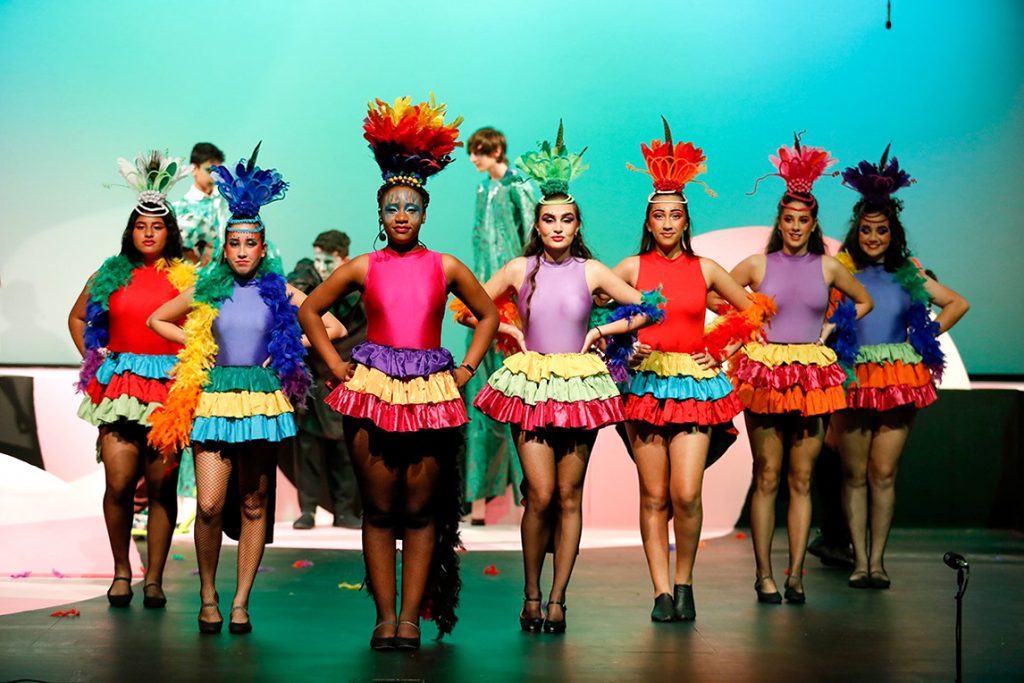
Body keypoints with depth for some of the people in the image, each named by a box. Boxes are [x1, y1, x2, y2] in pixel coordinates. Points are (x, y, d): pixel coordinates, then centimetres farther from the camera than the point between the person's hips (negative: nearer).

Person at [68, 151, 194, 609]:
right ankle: (121, 571, 14)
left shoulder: (187, 277, 3)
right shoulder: (110, 275, 9)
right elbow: (77, 318, 23)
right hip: (120, 383, 1)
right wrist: (94, 358, 13)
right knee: (119, 482, -5)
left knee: (162, 485, 1)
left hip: (170, 386, -1)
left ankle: (154, 578, 10)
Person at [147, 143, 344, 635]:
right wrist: (194, 345, 7)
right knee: (210, 504, -10)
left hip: (263, 400, 0)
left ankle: (240, 602, 11)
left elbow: (335, 327, 7)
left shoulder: (280, 292, 4)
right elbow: (157, 321, 20)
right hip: (213, 398, 0)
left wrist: (291, 347, 0)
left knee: (254, 505, 3)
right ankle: (208, 597, 8)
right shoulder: (206, 290, 6)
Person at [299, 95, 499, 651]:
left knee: (421, 510, 2)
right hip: (372, 392, 0)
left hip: (430, 394, 0)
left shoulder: (445, 268, 7)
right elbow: (309, 311, 15)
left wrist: (466, 368, 8)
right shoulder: (362, 268, 5)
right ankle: (385, 616, 8)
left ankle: (411, 617, 7)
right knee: (379, 509, 2)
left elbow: (488, 315, 18)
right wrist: (334, 363, 6)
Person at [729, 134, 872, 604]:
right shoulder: (757, 265, 4)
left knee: (801, 480, 3)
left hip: (813, 377, 1)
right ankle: (764, 575, 3)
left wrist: (831, 329, 9)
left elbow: (864, 302, 21)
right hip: (764, 373, -1)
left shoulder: (827, 267, 8)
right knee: (767, 478, -1)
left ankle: (795, 575, 7)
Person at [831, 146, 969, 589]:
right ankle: (859, 560, 7)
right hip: (852, 380, -1)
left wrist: (926, 336, 10)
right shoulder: (841, 272, 1)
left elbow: (958, 304, 19)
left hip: (900, 378, 2)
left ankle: (877, 559, 7)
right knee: (855, 474, 2)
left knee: (884, 473, 0)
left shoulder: (908, 275, 10)